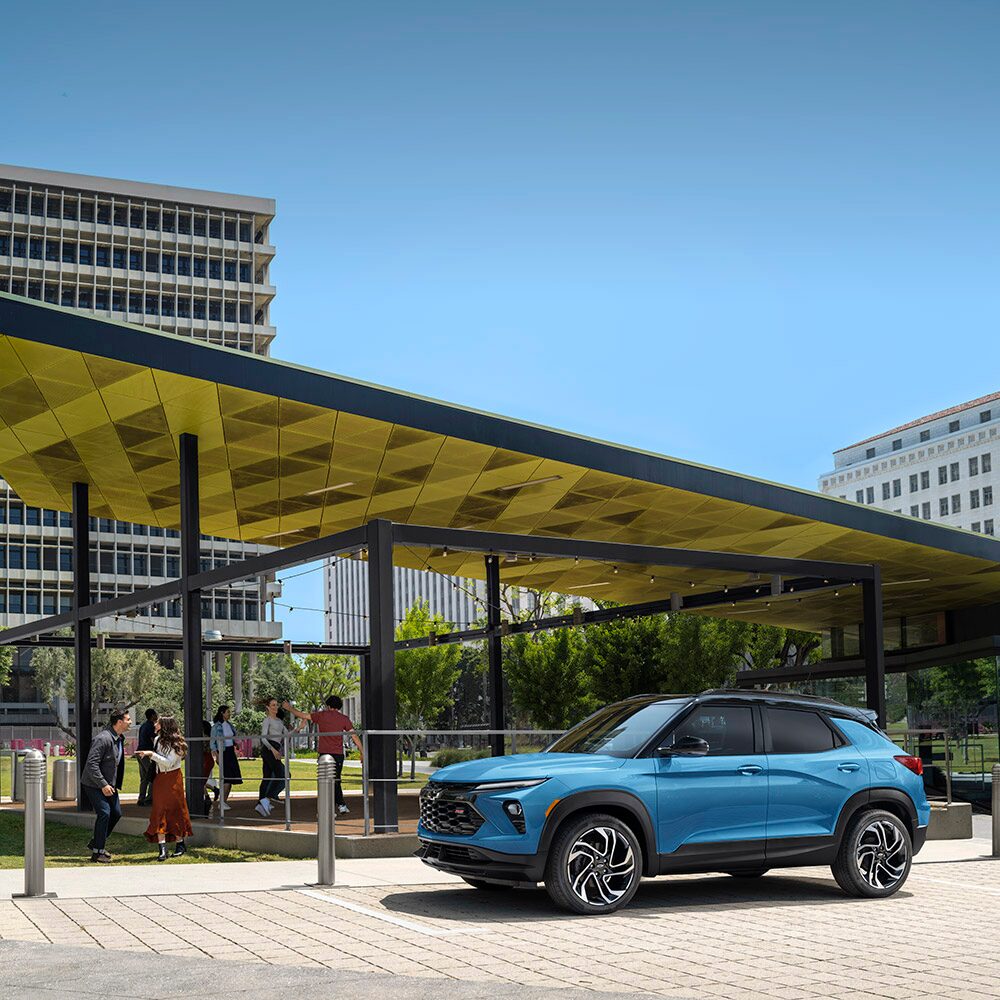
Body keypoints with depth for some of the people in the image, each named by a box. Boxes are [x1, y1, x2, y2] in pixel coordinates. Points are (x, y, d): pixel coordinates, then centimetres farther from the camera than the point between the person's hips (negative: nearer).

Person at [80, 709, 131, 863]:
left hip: (108, 784, 9)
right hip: (94, 784, -9)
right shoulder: (103, 739, -23)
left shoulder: (119, 739, 7)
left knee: (116, 813, 7)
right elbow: (91, 764, -27)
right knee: (104, 813, -15)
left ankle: (95, 842, 22)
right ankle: (97, 852, -6)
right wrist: (103, 785, -27)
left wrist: (114, 785, 15)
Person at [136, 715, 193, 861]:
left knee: (175, 811, 2)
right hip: (160, 779, 6)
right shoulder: (158, 739, 9)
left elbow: (168, 763, -21)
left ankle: (180, 844, 19)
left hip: (172, 779, -6)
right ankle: (162, 849, -11)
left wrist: (152, 754, -23)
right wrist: (146, 754, 8)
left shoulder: (176, 744, -13)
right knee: (159, 813, -5)